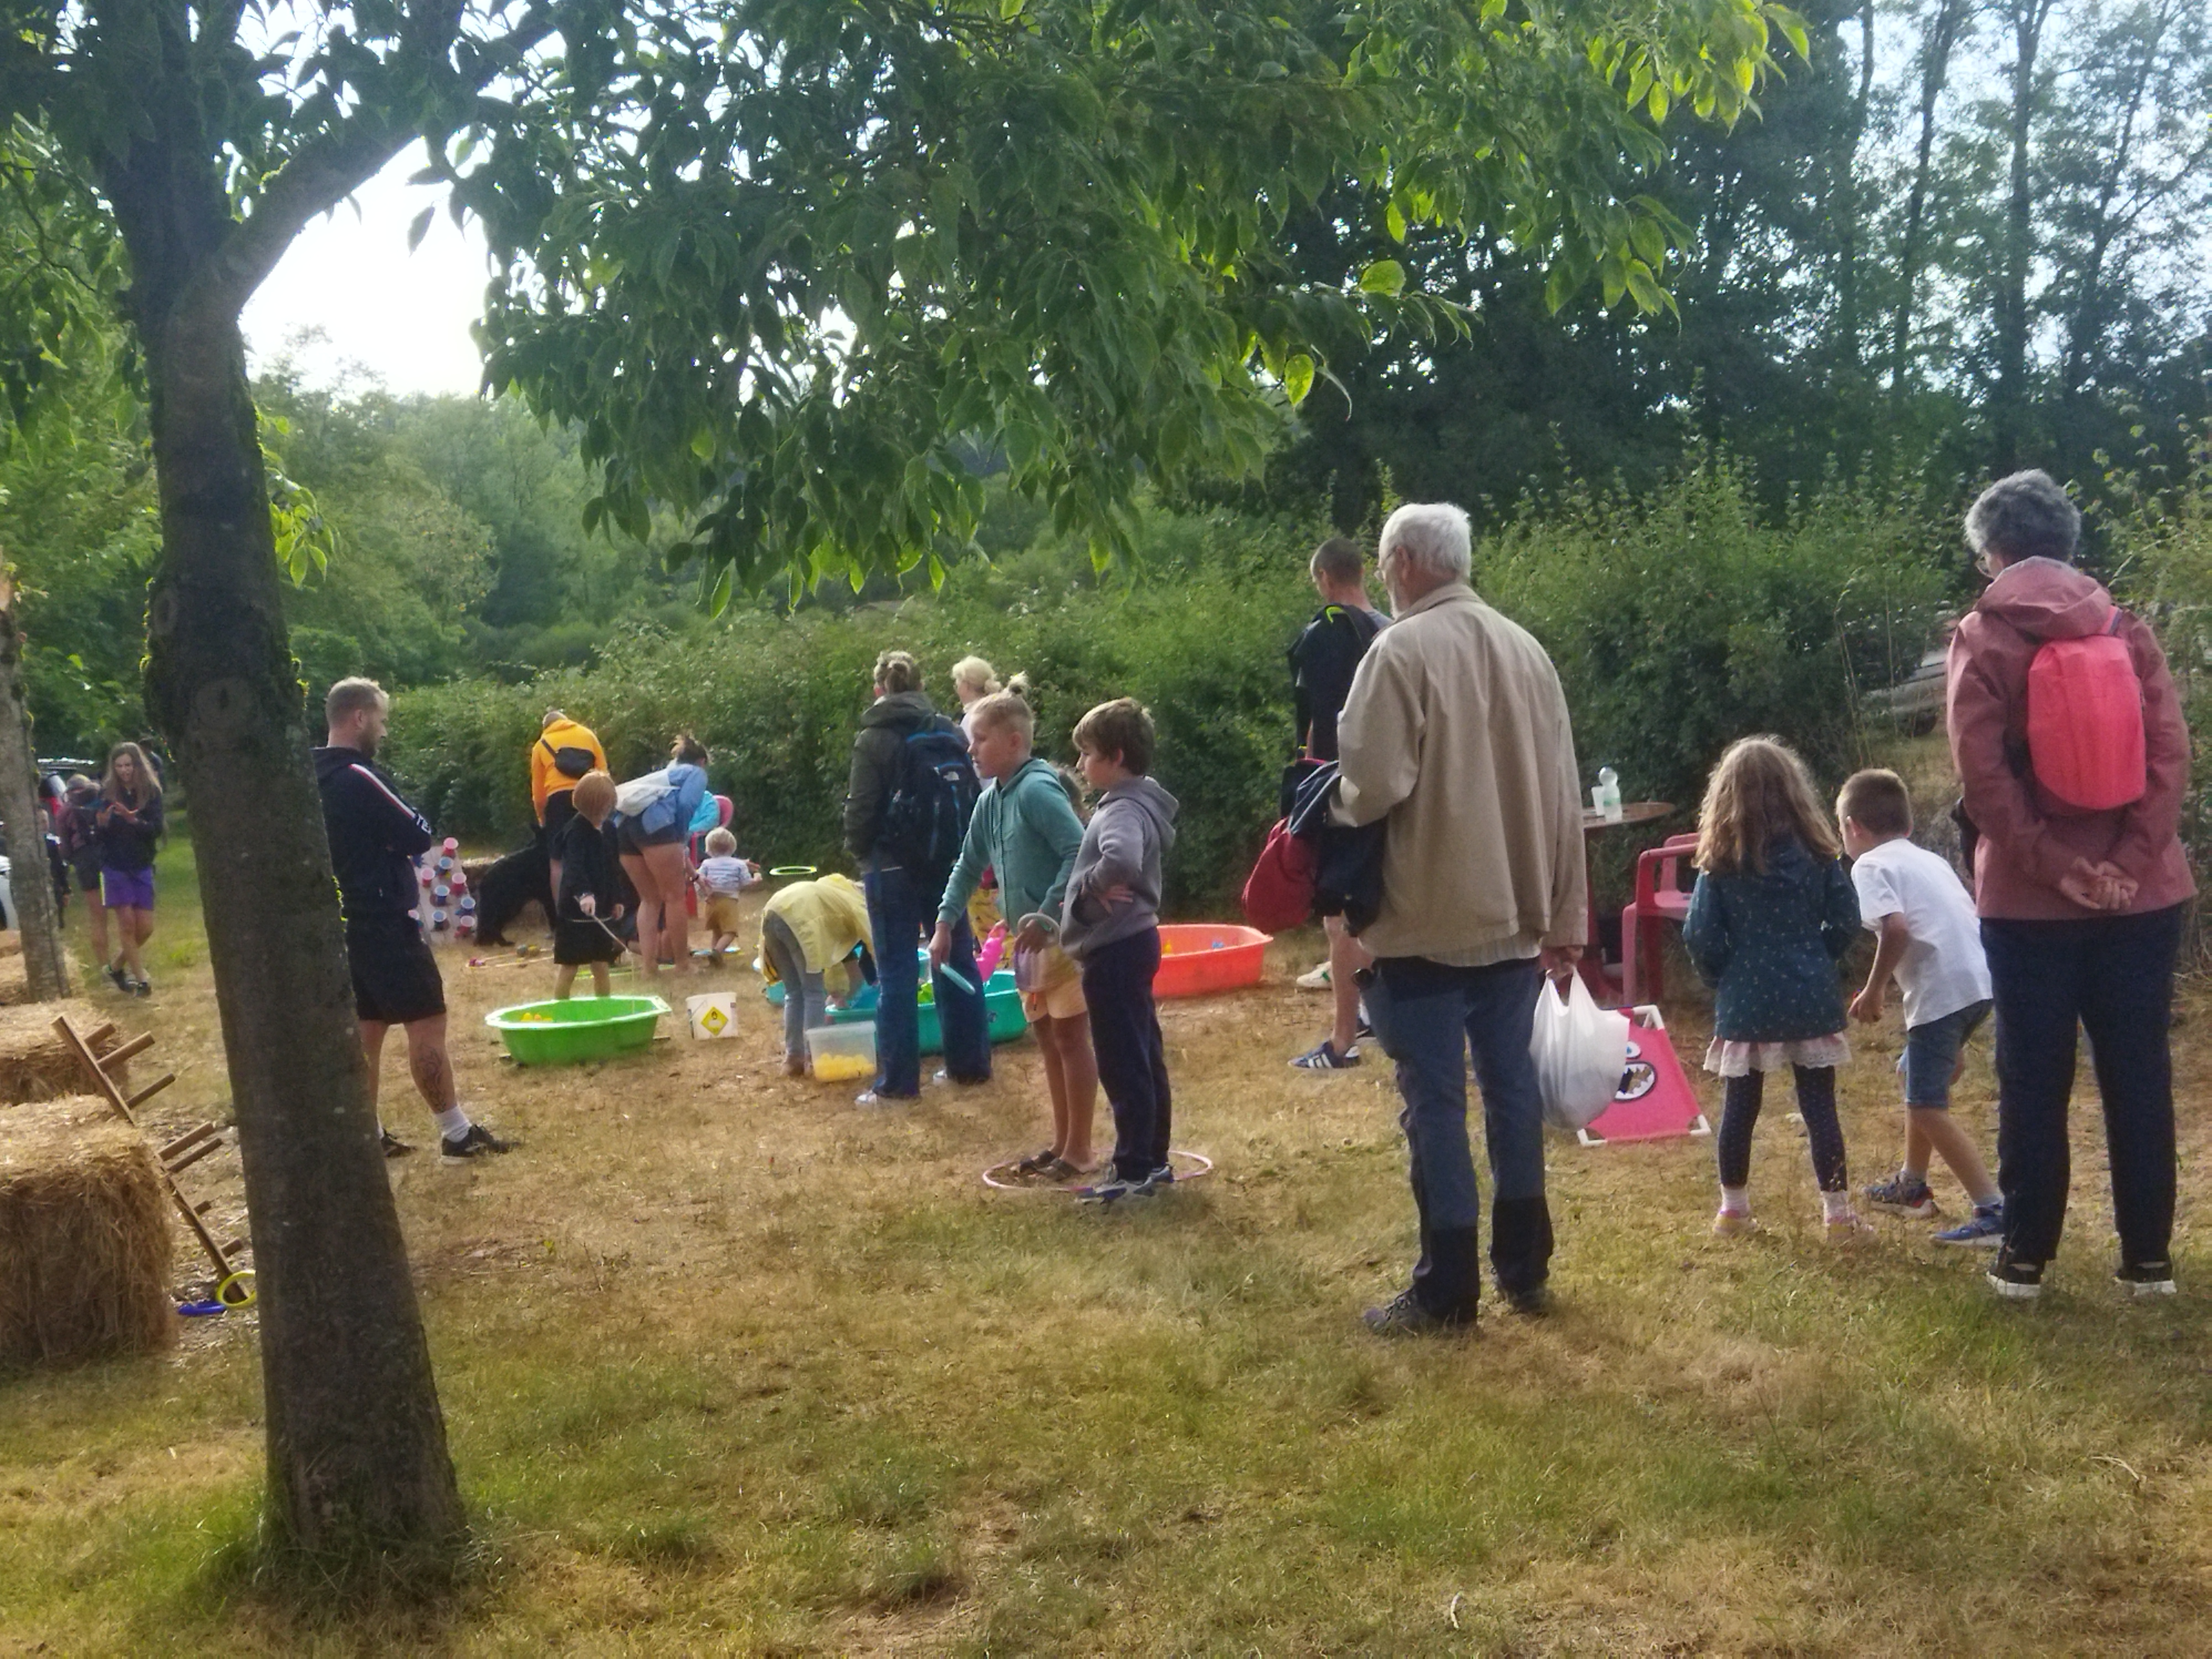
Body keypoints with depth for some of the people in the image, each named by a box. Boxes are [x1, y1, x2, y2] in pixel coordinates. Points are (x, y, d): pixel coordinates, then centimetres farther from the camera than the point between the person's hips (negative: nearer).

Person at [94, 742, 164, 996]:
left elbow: (156, 828, -9)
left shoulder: (151, 792, -1)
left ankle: (116, 966, 24)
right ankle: (140, 980, 0)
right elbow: (98, 833, -1)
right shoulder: (107, 792, -3)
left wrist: (133, 820, -26)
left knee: (145, 928, 2)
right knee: (127, 923, -7)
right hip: (115, 867, -2)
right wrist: (102, 824, -24)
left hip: (142, 866, 2)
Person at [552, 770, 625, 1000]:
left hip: (601, 911, 7)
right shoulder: (576, 831, -15)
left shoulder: (607, 831, 11)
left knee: (601, 967, 12)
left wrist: (617, 899, 16)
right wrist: (584, 893, -44)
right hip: (575, 911, -7)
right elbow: (573, 867, -29)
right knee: (568, 968, 0)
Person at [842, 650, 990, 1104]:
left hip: (895, 867, -5)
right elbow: (973, 797, 4)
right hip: (949, 863, 5)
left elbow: (861, 811, -11)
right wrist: (961, 853, 12)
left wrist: (862, 854, 6)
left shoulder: (875, 739, -9)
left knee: (895, 973, -1)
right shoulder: (950, 733, 5)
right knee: (958, 963, 14)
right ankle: (970, 1063, 21)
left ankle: (897, 1081, 0)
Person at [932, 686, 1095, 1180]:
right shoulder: (990, 802, 10)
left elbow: (1081, 853, -25)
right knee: (1048, 1040, 14)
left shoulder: (1037, 791, -18)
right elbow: (969, 867, 21)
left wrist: (1047, 916, -24)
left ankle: (1079, 1150, 7)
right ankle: (1061, 1142, 24)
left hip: (1064, 936, -9)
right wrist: (945, 923, 15)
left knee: (1071, 1039, -1)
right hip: (1031, 940, 9)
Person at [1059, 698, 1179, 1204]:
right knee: (1144, 1058, 16)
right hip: (1132, 941, 10)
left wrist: (1092, 884, -23)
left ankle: (1133, 1171, 5)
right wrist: (1097, 888, 6)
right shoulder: (1130, 803, 11)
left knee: (1123, 1063, -2)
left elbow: (1122, 861, -41)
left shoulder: (1123, 811, -20)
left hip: (1116, 951, -10)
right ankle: (1154, 1161, 25)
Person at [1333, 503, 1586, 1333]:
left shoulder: (1400, 651, -14)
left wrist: (1336, 798, 2)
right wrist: (1565, 913, 14)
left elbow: (1375, 788, -21)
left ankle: (1446, 1290, 8)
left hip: (1426, 920, -6)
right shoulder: (1524, 649, 6)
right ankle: (1525, 1268, 24)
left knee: (1435, 1100, 1)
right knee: (1511, 1085, 14)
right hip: (1514, 914, 6)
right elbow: (1561, 795, 8)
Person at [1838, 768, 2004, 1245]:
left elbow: (1896, 928, -19)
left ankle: (1993, 1210, -11)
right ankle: (1911, 1187, 39)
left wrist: (1872, 991, -7)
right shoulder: (1930, 860, 23)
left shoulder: (1870, 866, -1)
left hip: (1943, 991, -9)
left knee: (1926, 1107, -4)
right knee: (1915, 1073, 27)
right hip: (1981, 979, 9)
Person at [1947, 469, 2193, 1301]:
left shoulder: (1982, 639, -4)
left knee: (2034, 1081, 5)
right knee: (2139, 1076, 9)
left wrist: (2055, 865, -12)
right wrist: (2130, 860, -9)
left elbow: (1983, 777, -14)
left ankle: (2026, 1256, 12)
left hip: (2030, 900, -2)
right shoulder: (2128, 630, 6)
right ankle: (2148, 1258, 14)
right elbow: (2170, 758, -4)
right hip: (2139, 894, 3)